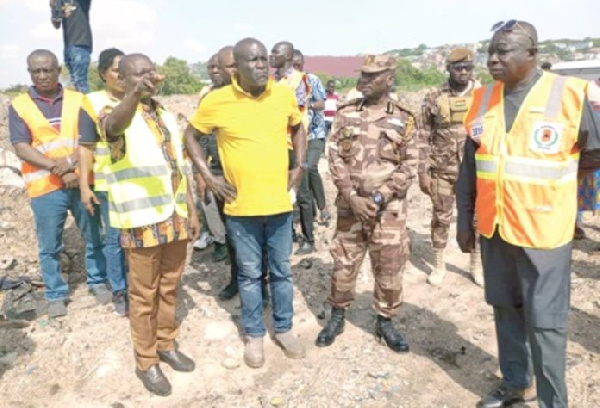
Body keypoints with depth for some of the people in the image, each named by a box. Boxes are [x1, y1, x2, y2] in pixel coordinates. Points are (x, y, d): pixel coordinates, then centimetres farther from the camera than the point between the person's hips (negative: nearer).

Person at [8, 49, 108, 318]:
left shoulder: (78, 100, 5)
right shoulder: (19, 106, 2)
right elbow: (22, 148, -6)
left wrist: (72, 161, -18)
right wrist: (59, 169, -16)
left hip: (83, 182, 1)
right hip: (46, 187, -1)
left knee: (94, 237, 12)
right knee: (49, 246, 8)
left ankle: (98, 282, 30)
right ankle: (56, 294, 25)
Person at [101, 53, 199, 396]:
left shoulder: (167, 117, 12)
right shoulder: (116, 115, -8)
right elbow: (114, 125, -35)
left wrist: (193, 211, 11)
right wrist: (136, 94, -56)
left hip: (176, 219, 6)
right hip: (143, 223, -5)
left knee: (169, 288, 18)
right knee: (145, 295, 7)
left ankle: (167, 344, 36)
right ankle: (146, 362, 23)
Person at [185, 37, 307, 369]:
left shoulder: (284, 94, -2)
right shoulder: (217, 101, -9)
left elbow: (298, 129, 15)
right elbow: (191, 136, 4)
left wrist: (299, 167, 5)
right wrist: (208, 177, -3)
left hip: (279, 201, 2)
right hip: (241, 205, -2)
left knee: (282, 270, 15)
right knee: (250, 273, 12)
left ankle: (284, 328, 34)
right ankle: (254, 334, 31)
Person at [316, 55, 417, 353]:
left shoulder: (404, 119, 0)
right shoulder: (345, 114, 3)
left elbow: (409, 167, -3)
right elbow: (335, 159, -1)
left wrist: (377, 198, -13)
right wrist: (353, 198, -12)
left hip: (389, 210, -1)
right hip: (350, 206, 1)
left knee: (389, 269, 8)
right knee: (343, 265, 11)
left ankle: (385, 323, 28)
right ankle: (337, 317, 30)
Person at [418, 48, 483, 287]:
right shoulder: (434, 99, -1)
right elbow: (424, 138, -1)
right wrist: (423, 172, -5)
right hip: (441, 171, -1)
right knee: (440, 219, 7)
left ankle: (477, 264, 26)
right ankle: (439, 266, 22)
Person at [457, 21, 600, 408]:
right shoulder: (483, 98, 3)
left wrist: (552, 172, 4)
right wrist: (464, 220, 9)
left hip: (543, 231, -4)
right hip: (494, 228, 5)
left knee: (545, 322, 4)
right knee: (506, 311, 18)